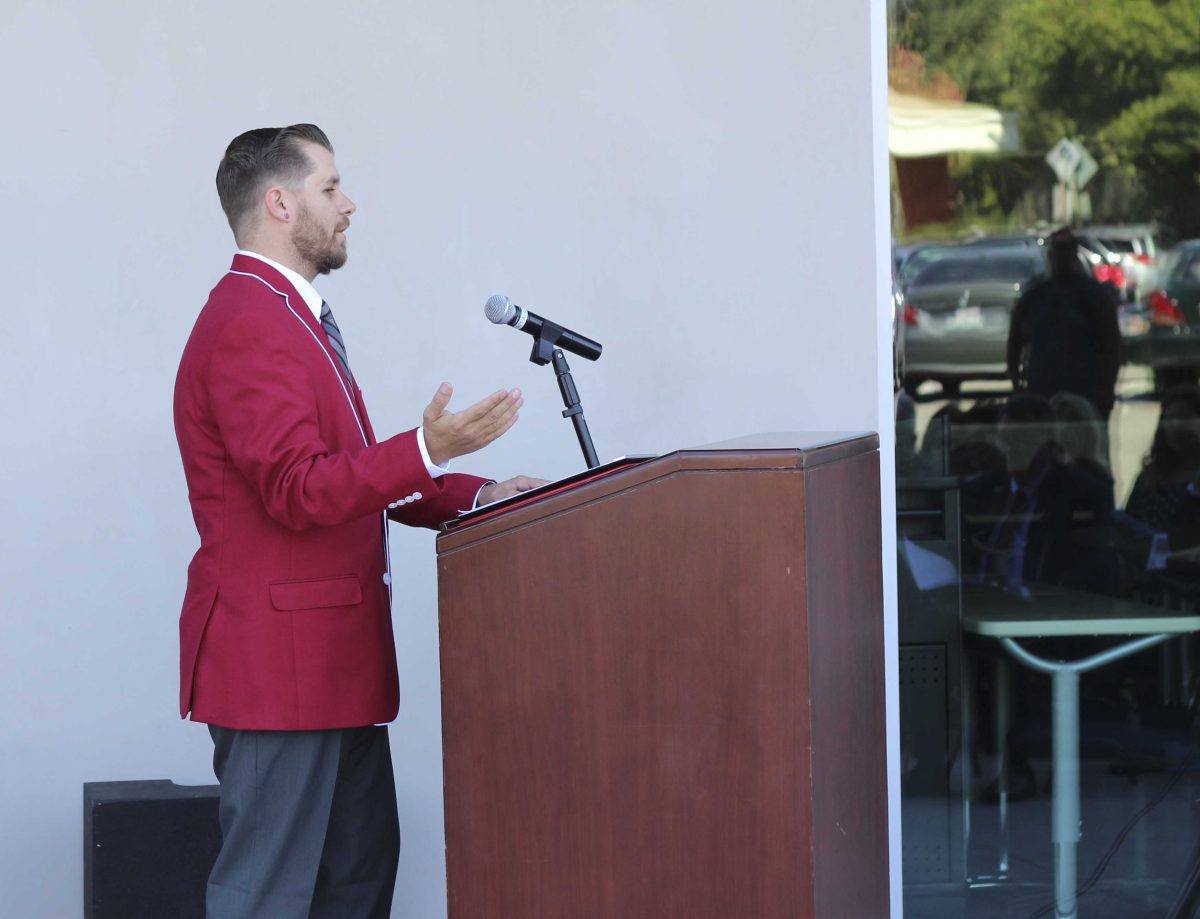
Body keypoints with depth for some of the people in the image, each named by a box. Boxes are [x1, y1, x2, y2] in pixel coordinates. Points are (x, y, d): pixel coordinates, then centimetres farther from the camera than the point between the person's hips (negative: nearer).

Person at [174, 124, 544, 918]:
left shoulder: (291, 316, 19)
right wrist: (426, 449, -31)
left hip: (332, 656, 11)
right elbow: (299, 490, -24)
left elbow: (350, 474, 21)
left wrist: (475, 496, 12)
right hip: (280, 659, -11)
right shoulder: (249, 325, -17)